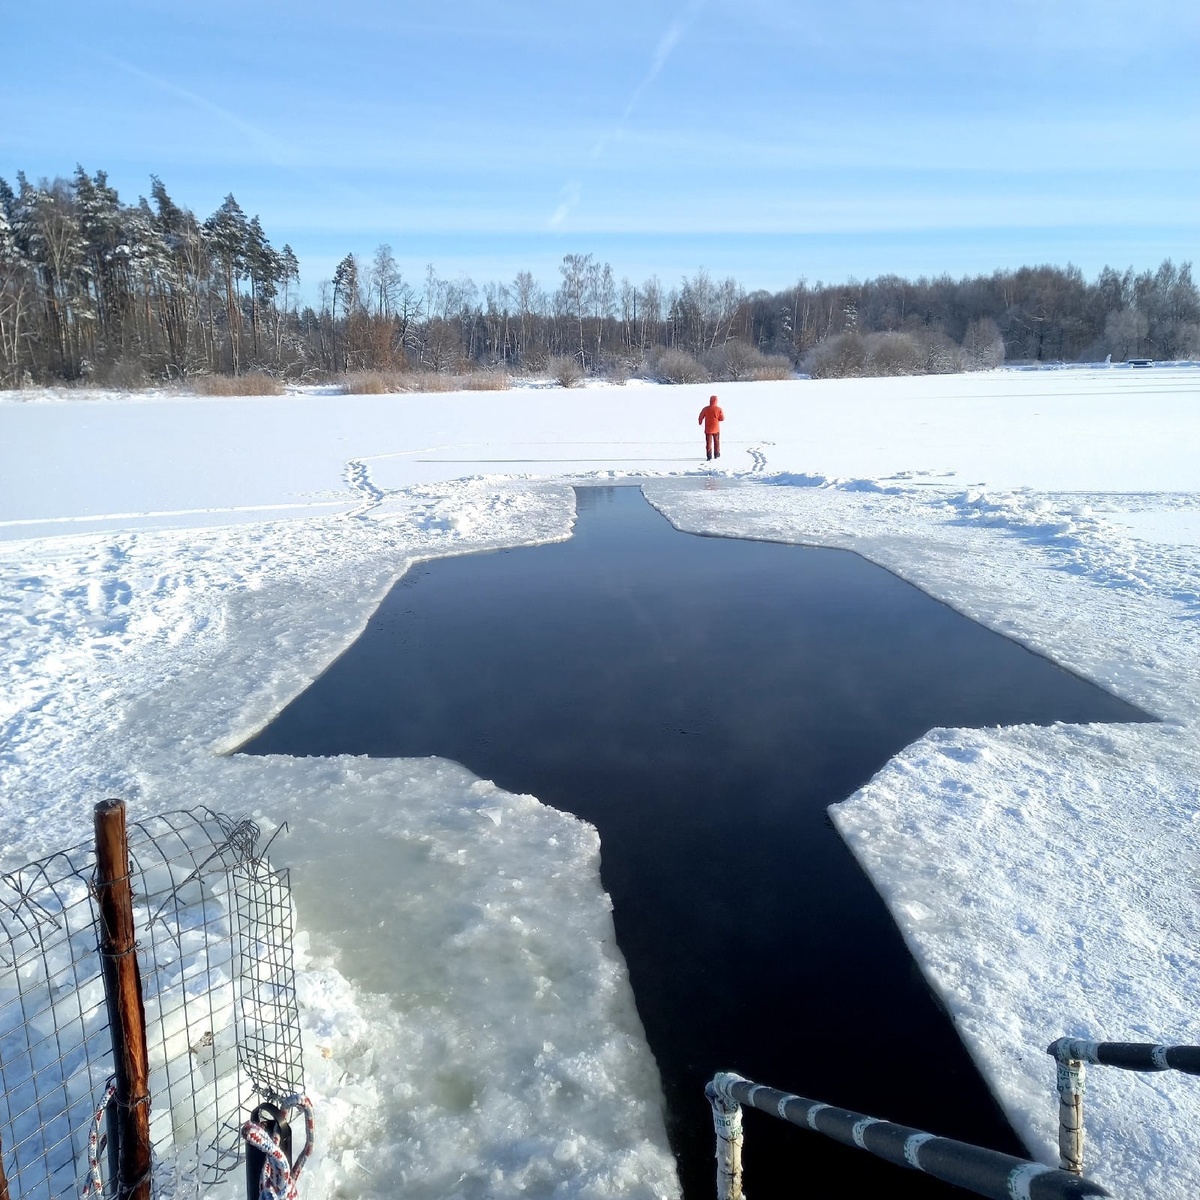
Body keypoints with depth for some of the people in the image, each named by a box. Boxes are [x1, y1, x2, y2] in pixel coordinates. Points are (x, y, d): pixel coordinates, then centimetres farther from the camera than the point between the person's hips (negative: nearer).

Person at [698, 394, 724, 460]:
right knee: (716, 442, 15)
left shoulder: (705, 409, -8)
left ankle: (709, 456, 4)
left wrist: (700, 422, 21)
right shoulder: (719, 409, -11)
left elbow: (701, 417, 1)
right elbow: (722, 418, -7)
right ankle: (717, 454, 22)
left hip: (708, 429, 0)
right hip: (716, 429, 0)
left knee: (709, 442, 6)